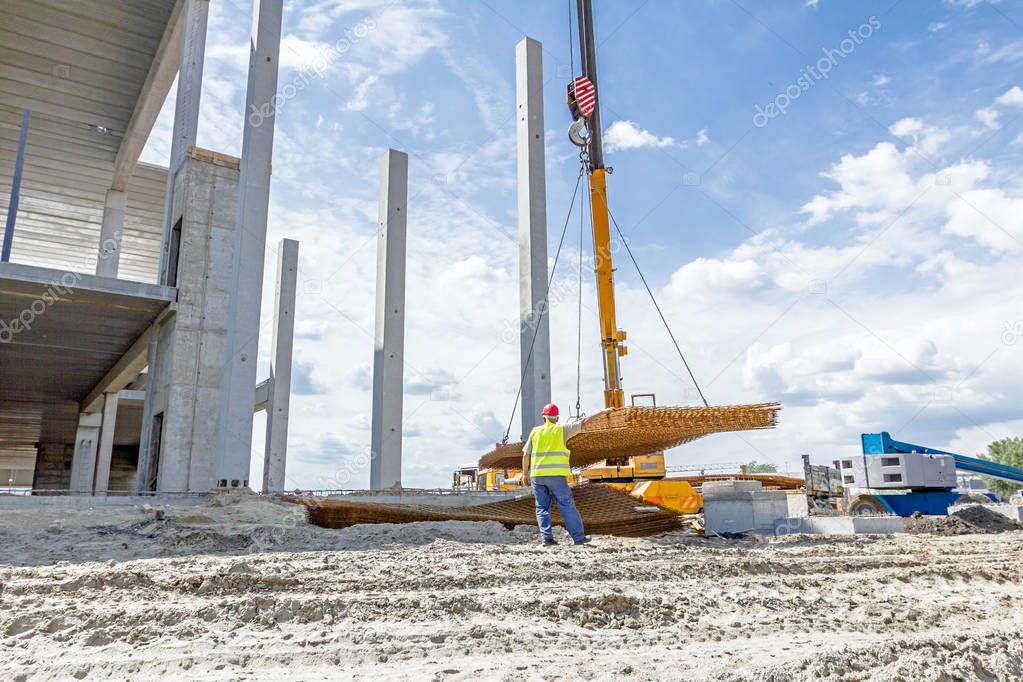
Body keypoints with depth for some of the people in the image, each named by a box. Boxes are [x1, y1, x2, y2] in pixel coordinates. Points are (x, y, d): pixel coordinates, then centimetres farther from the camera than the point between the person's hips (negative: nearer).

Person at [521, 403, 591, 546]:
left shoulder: (535, 431, 11)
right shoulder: (561, 430, 3)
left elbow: (526, 454, 9)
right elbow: (583, 424, 3)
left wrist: (525, 473, 16)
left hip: (537, 475, 3)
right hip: (556, 475, -3)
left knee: (542, 507, 9)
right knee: (567, 506, 2)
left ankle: (546, 537, 0)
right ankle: (578, 537, 2)